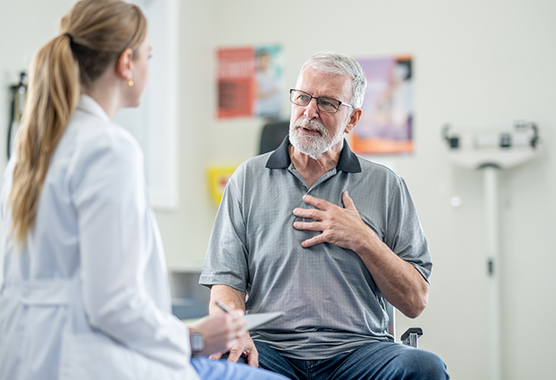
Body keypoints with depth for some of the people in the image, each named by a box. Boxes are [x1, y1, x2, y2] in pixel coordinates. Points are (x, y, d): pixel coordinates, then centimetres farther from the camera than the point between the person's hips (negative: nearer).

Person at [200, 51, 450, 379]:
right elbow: (226, 283, 4)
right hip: (271, 347, -1)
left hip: (358, 349, 2)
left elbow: (415, 302, 7)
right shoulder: (249, 179, 11)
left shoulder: (386, 186, 10)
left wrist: (363, 240, -6)